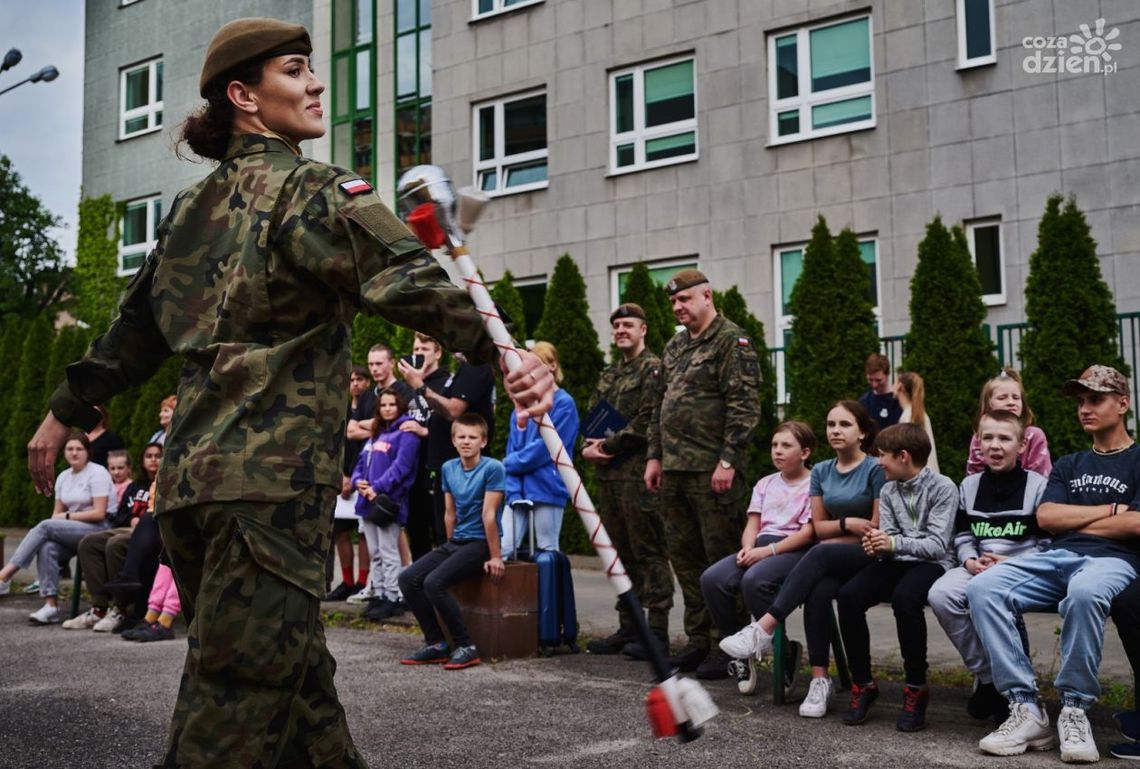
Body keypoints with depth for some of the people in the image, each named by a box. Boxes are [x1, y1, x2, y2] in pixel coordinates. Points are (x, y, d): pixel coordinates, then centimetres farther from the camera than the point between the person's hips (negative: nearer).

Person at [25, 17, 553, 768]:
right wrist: (501, 351, -34)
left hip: (191, 470, 8)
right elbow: (404, 280, -22)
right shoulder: (313, 190, -4)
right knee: (242, 696, -4)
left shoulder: (195, 204, 19)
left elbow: (135, 326, 27)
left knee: (294, 676, 16)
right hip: (274, 476, -8)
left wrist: (66, 412, 39)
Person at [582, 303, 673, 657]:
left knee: (649, 553, -4)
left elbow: (646, 422, -15)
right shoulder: (608, 375, 20)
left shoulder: (653, 369, -5)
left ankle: (657, 629, 1)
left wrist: (607, 446, -13)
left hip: (638, 472, -8)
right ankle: (628, 626, 19)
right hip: (608, 473, 8)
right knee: (622, 553, 12)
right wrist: (589, 447, 0)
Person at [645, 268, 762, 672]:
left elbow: (744, 405, -14)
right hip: (675, 471, 9)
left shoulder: (731, 340, -6)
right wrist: (655, 456, 16)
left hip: (712, 472, -8)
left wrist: (728, 460, -19)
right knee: (685, 557, 12)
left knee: (722, 559, -3)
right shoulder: (674, 347, 19)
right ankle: (698, 639, 22)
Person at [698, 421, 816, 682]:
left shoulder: (813, 484, 1)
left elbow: (808, 532, -9)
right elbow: (752, 525, 15)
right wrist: (748, 548, -8)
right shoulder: (765, 484, 22)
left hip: (795, 550, -6)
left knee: (754, 580, -35)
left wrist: (768, 550, -17)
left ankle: (784, 648, -15)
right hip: (761, 547, 6)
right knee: (712, 578, -19)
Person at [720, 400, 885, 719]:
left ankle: (763, 630, -41)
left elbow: (878, 529, -7)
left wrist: (836, 535, -4)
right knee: (818, 591, -33)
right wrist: (848, 523, -6)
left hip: (869, 558, -4)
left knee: (821, 554, -36)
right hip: (832, 561, 4)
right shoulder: (821, 471, 14)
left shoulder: (875, 470, -2)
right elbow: (819, 527, 11)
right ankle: (820, 680, -32)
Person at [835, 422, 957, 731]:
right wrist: (876, 545, -17)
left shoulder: (943, 488, -6)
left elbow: (938, 545, -14)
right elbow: (888, 539, 7)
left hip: (932, 564, -5)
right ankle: (862, 683, -9)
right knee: (848, 595, -23)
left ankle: (916, 688, -20)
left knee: (904, 597, -38)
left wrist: (895, 543, -26)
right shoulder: (888, 491, 13)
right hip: (896, 563, 6)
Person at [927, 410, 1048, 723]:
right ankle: (986, 677, -9)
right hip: (978, 567, 5)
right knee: (940, 594, -27)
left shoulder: (1038, 485, 2)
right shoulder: (969, 486, 16)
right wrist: (971, 561, -6)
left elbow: (1049, 543, -1)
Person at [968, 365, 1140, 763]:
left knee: (1084, 592, -43)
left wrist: (1071, 518, 5)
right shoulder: (1068, 465, 27)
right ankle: (1026, 708, -26)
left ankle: (1074, 711, -27)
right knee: (982, 588, -25)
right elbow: (1046, 518, 11)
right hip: (1056, 557, 5)